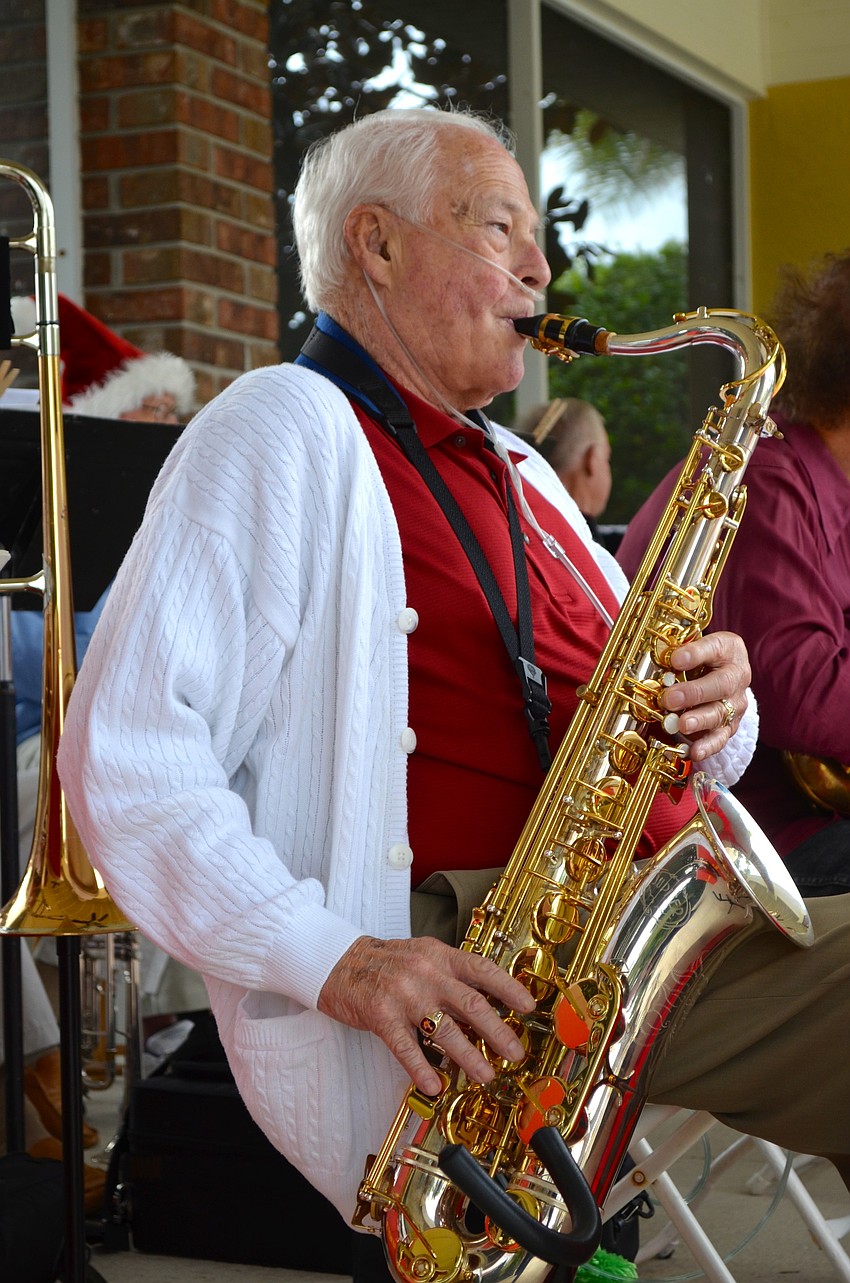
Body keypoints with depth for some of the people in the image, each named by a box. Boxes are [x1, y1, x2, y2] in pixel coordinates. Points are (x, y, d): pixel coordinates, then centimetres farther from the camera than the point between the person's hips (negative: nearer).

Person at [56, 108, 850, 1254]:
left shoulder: (514, 473, 25)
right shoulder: (286, 431, -2)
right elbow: (124, 755, -12)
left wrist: (712, 711, 3)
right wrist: (331, 957, -23)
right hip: (472, 974, -8)